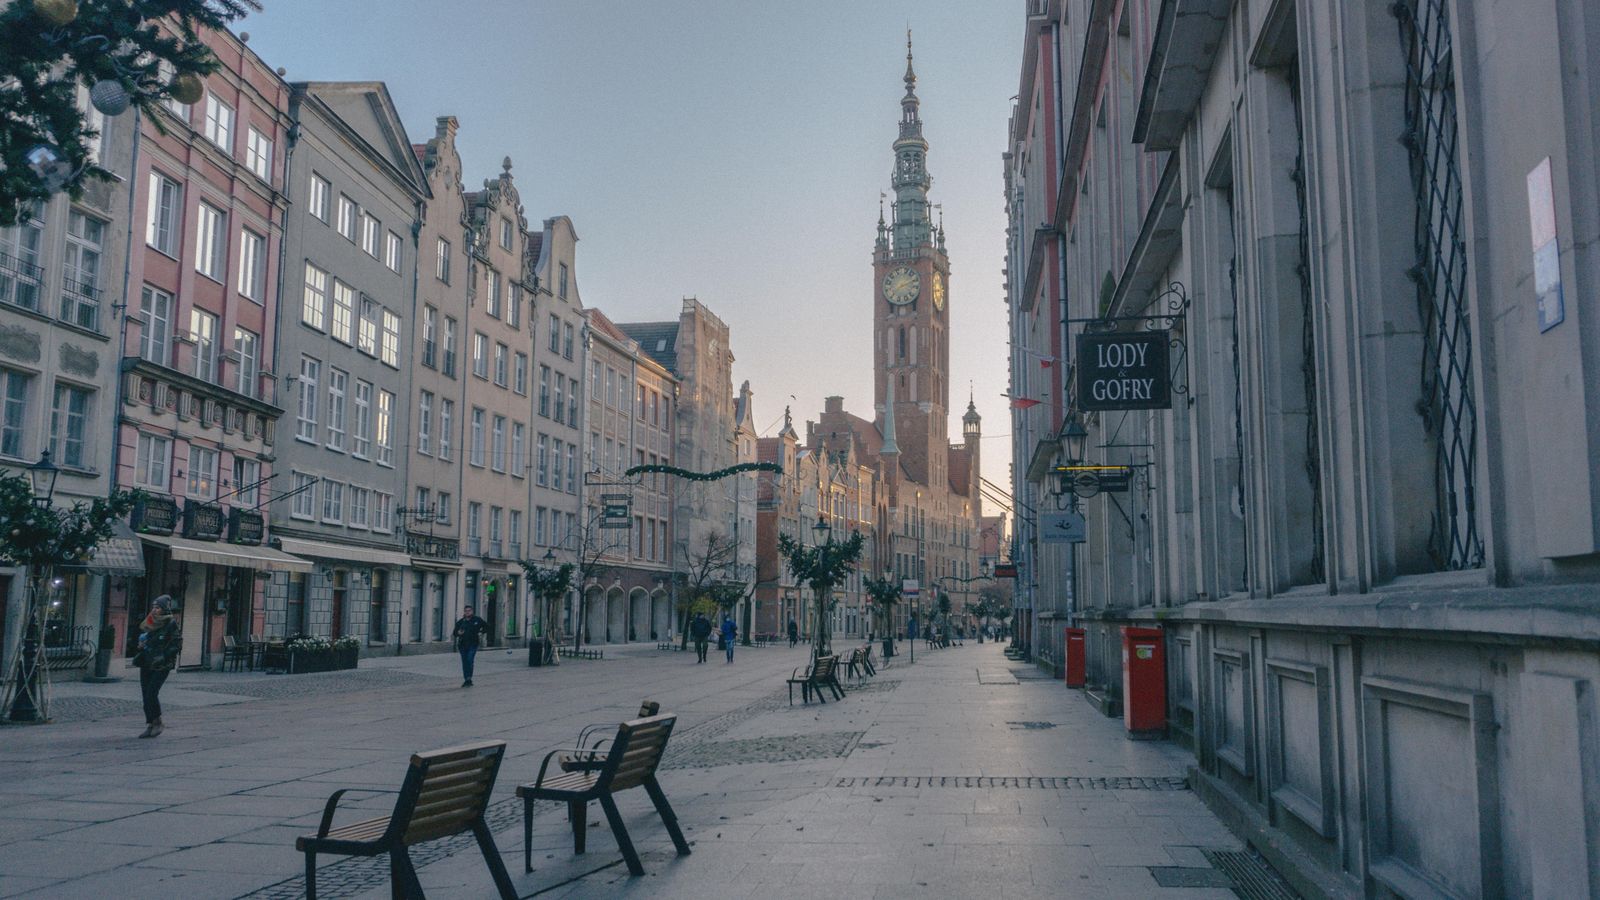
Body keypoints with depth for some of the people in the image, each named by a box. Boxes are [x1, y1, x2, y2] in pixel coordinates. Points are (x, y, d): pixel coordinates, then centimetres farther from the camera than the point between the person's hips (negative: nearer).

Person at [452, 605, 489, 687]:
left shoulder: (477, 620, 3)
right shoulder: (460, 622, 7)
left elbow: (486, 626, 17)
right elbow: (454, 633, 10)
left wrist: (481, 633, 7)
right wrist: (458, 633, -12)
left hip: (473, 644, -3)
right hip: (462, 645, 3)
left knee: (470, 660, -17)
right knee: (464, 662, 7)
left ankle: (469, 679, -14)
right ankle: (466, 680, 14)